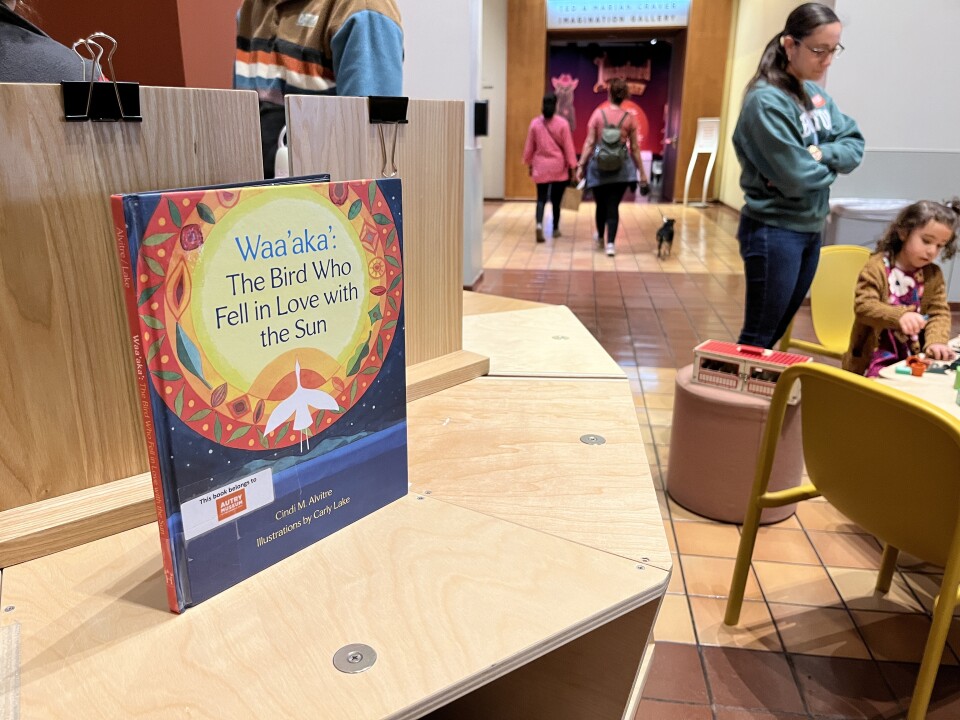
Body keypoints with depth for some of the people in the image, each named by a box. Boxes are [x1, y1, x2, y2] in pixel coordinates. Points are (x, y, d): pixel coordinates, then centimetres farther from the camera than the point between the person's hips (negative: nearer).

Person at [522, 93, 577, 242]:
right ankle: (555, 229, 24)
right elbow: (568, 146, -4)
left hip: (540, 166, 1)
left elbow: (529, 146, 6)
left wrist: (529, 164, 18)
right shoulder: (562, 123, -6)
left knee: (541, 198, 2)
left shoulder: (535, 123, -1)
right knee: (556, 199, 12)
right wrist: (571, 166, 3)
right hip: (558, 167, -1)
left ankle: (539, 224, -22)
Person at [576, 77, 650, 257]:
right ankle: (610, 244, -5)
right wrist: (642, 172, 9)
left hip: (599, 164, 0)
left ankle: (600, 238, 36)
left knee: (601, 204, 16)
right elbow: (634, 148, 2)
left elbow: (589, 143, -6)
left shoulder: (598, 113, -3)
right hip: (621, 166, 0)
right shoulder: (630, 118, 0)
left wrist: (581, 165, -3)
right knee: (613, 206, 3)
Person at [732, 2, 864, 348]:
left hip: (810, 230, 8)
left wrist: (820, 154, -12)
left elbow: (855, 146, 7)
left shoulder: (818, 95, 8)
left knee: (776, 330, 17)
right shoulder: (767, 101, -17)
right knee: (758, 337, 0)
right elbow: (796, 177, -22)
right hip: (773, 232, -8)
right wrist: (830, 166, -2)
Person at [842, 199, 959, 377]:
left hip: (914, 354, 5)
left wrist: (936, 341, -17)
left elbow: (939, 312, 3)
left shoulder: (934, 275, 9)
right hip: (876, 355, -5)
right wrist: (899, 316, -35)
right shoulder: (877, 267, -7)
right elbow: (863, 305, -18)